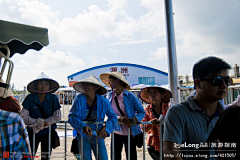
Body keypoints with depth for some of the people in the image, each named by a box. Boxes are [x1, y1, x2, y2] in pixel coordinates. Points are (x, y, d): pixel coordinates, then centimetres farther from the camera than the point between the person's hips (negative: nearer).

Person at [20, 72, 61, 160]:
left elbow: (57, 117, -9)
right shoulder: (30, 98, -9)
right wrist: (39, 122, -17)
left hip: (48, 133, 0)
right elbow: (23, 117, -10)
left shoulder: (53, 98, -9)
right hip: (32, 133, 0)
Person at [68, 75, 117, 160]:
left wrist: (106, 127, -18)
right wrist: (83, 126, -31)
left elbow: (113, 117, 0)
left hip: (97, 134, 1)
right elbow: (72, 117, -15)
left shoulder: (103, 101, -8)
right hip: (83, 134, 0)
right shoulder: (79, 99, -10)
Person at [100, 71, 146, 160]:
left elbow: (142, 112, -5)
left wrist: (134, 119, -24)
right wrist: (120, 118, -22)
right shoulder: (109, 96, 2)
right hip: (116, 133, 3)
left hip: (130, 134, -3)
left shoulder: (131, 97, -9)